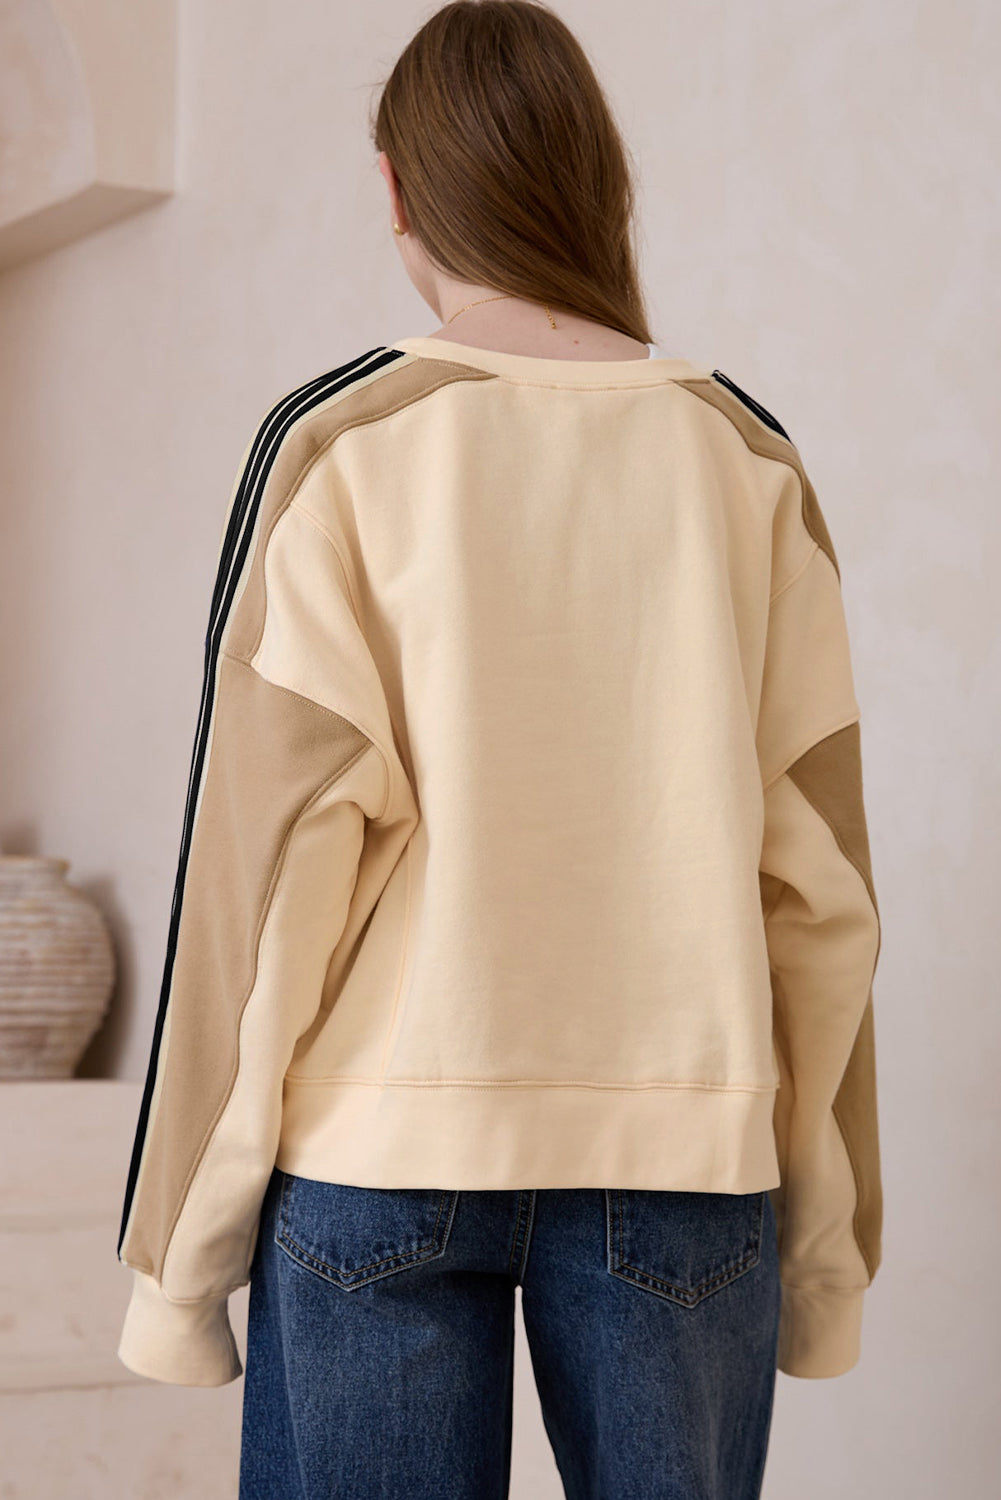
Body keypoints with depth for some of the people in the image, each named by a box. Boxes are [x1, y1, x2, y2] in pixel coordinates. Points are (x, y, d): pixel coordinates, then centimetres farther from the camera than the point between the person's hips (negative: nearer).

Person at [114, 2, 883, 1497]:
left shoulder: (339, 443, -2)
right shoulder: (747, 459, 5)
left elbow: (275, 852, -6)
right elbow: (813, 869, 3)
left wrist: (183, 1240, 0)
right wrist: (827, 1229, 10)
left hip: (386, 1135, -2)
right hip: (684, 1144, 2)